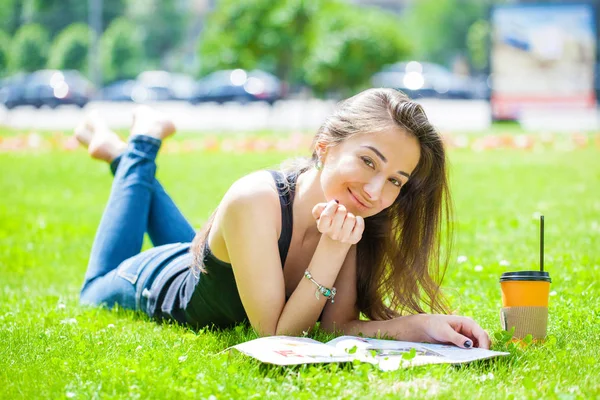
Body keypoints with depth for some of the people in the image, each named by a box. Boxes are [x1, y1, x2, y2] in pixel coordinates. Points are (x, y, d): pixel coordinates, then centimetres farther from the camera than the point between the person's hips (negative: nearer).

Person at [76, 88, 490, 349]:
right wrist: (332, 249, -50)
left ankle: (128, 158, 46)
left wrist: (421, 324, -44)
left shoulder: (354, 217, -28)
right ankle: (140, 149, 34)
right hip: (154, 283, -4)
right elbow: (276, 333, -40)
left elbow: (338, 323, -28)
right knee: (98, 289, 33)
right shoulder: (255, 202, -45)